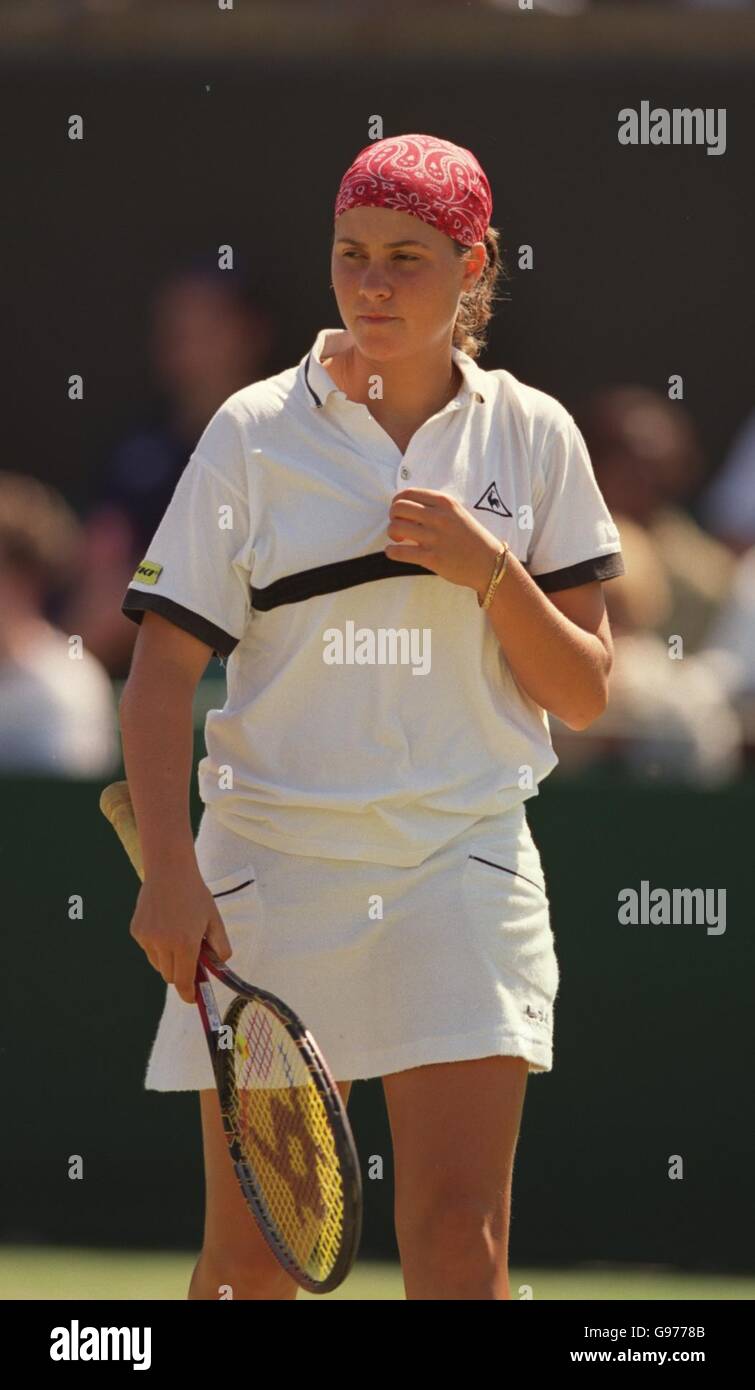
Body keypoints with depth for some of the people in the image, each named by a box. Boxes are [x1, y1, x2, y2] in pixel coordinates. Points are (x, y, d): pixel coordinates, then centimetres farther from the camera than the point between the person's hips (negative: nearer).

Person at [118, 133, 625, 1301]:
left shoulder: (532, 436, 5)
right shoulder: (256, 433, 0)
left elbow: (584, 693, 5)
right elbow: (162, 674, -3)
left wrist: (488, 569, -11)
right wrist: (169, 871, -15)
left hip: (463, 869, 1)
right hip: (271, 869, 0)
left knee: (460, 1235, -10)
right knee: (248, 1251, 3)